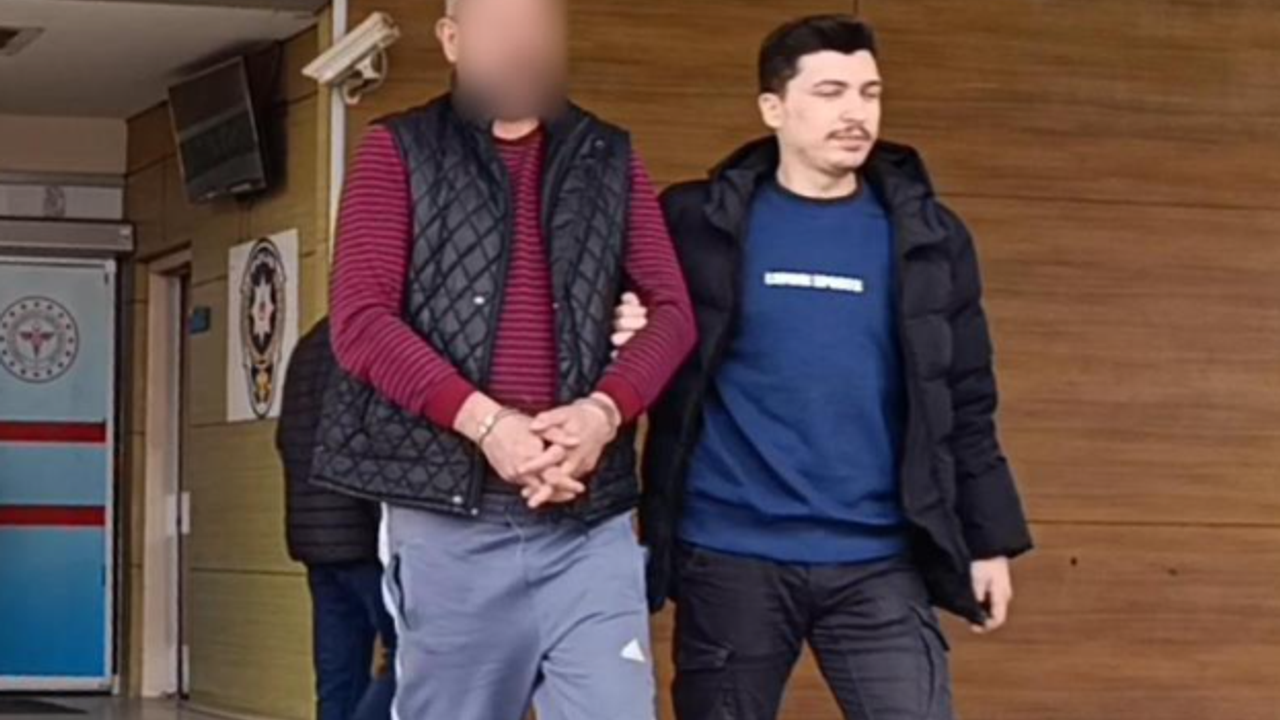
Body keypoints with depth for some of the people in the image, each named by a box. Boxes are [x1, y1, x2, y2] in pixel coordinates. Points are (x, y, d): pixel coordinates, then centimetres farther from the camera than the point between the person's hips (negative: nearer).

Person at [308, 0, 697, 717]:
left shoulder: (610, 158, 14)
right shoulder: (400, 150, 6)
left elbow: (673, 309, 7)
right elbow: (361, 319, -5)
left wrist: (605, 410, -13)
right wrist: (485, 423, -16)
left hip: (589, 521, 2)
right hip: (449, 515, -1)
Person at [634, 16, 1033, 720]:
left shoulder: (926, 237, 6)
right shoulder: (700, 224, -1)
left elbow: (965, 406, 10)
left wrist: (988, 540, 9)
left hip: (879, 564, 1)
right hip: (731, 557, -1)